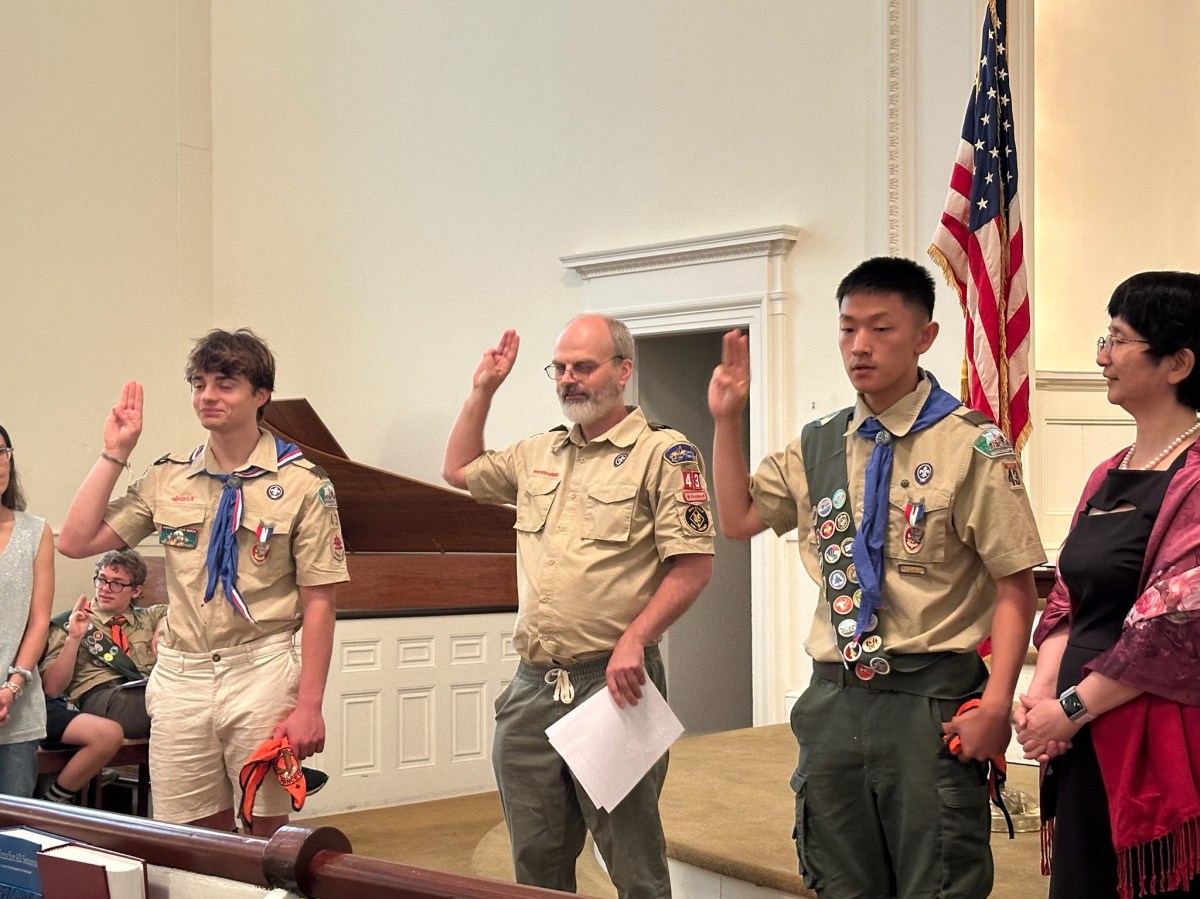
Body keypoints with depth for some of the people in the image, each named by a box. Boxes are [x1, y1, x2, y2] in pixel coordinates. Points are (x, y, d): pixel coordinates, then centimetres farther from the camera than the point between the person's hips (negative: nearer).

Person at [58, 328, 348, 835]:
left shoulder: (301, 483, -4)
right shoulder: (167, 478, 9)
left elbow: (318, 601, -6)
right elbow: (76, 542, 5)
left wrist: (309, 706, -11)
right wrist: (114, 454, 4)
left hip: (261, 673, -3)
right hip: (179, 675, 4)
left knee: (270, 832, 4)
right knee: (196, 837, 8)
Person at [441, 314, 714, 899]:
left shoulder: (664, 453, -5)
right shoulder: (537, 455, 16)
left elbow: (693, 565, -10)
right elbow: (459, 470, 33)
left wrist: (634, 639, -21)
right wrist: (482, 390, 24)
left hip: (613, 681, -6)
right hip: (533, 685, 6)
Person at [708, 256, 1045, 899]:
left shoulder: (971, 447, -7)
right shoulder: (819, 448, 11)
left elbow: (1015, 588, -8)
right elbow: (738, 519, 19)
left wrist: (996, 704, -18)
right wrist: (727, 419, 9)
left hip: (930, 701, -5)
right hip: (834, 697, 5)